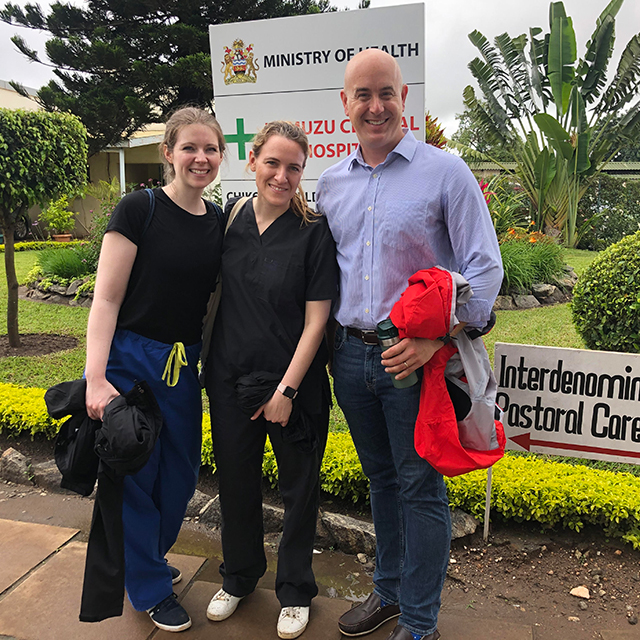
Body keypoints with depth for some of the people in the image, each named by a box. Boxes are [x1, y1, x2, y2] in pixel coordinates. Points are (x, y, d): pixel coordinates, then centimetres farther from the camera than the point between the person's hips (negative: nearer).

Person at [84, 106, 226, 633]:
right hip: (129, 360, -5)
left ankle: (146, 558, 45)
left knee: (181, 472, 16)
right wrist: (96, 379, -19)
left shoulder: (220, 223, 5)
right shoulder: (140, 209, -11)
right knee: (134, 475, 7)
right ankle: (151, 588, 30)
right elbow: (106, 299, -13)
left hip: (184, 366, 6)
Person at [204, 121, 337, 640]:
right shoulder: (229, 219, 2)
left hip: (292, 383, -3)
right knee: (235, 479, 18)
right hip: (230, 378, 4)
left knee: (299, 488, 11)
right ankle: (239, 576, 43)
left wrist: (287, 389, -14)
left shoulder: (314, 231, -11)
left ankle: (295, 590, 35)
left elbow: (316, 319, -12)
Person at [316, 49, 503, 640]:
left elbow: (485, 269, -9)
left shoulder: (445, 171, -6)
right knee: (381, 479, 18)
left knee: (420, 488, 6)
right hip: (351, 352, 5)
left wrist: (434, 339, -19)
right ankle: (389, 591, 38)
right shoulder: (331, 183, 9)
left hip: (417, 357, -4)